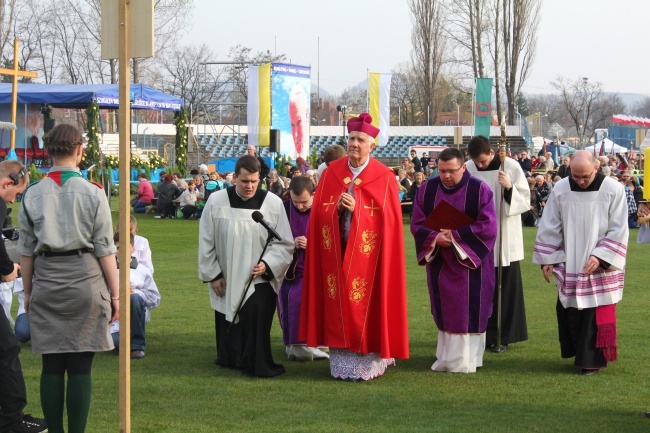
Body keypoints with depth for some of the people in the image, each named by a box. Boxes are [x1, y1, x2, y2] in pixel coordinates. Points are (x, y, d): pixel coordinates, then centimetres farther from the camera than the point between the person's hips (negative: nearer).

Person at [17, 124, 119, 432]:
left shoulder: (33, 194, 3)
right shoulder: (92, 193, -5)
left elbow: (26, 250, 6)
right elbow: (105, 249, -3)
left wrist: (28, 291, 16)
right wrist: (114, 294, 3)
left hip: (46, 283, 2)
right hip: (84, 280, -2)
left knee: (52, 366, 6)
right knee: (80, 367, 0)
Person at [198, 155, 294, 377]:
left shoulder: (273, 203, -6)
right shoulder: (216, 201, -4)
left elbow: (284, 244, -3)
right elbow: (206, 242, 3)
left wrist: (267, 264, -18)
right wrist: (212, 274, 1)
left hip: (260, 281, -2)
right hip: (226, 281, 2)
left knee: (256, 316, -17)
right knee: (228, 325, 11)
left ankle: (257, 365, -4)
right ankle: (229, 360, 30)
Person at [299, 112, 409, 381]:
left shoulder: (384, 178, -2)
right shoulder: (331, 173, 7)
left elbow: (389, 219, -8)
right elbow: (319, 214, 6)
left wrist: (355, 209, -17)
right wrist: (337, 208, -14)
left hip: (367, 253, -3)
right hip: (335, 252, 3)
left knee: (366, 308, -1)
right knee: (337, 308, 5)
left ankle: (368, 363, 7)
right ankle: (341, 363, 12)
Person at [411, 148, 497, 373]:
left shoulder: (480, 190, -8)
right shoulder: (427, 189, 2)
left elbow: (488, 226, -14)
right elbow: (417, 223, 2)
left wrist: (455, 235, -17)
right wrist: (435, 237, -18)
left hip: (469, 261, -4)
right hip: (439, 261, 4)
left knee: (468, 310, -2)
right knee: (444, 310, 8)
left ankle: (466, 360, 4)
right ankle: (446, 357, 17)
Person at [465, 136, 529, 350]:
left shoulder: (511, 167, -6)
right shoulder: (467, 169, -1)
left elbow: (525, 201, -4)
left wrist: (509, 188, -20)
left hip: (505, 240, -1)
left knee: (505, 288, 2)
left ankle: (502, 336, 10)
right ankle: (483, 334, 9)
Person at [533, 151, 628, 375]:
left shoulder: (613, 190, -10)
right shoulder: (561, 189, -4)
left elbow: (618, 230, -9)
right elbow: (550, 226, 3)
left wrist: (601, 257, -16)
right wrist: (546, 259, 3)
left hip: (600, 265, -3)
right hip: (569, 265, 3)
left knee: (596, 314, -2)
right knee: (568, 311, 6)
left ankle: (592, 359, 7)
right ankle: (578, 352, 21)